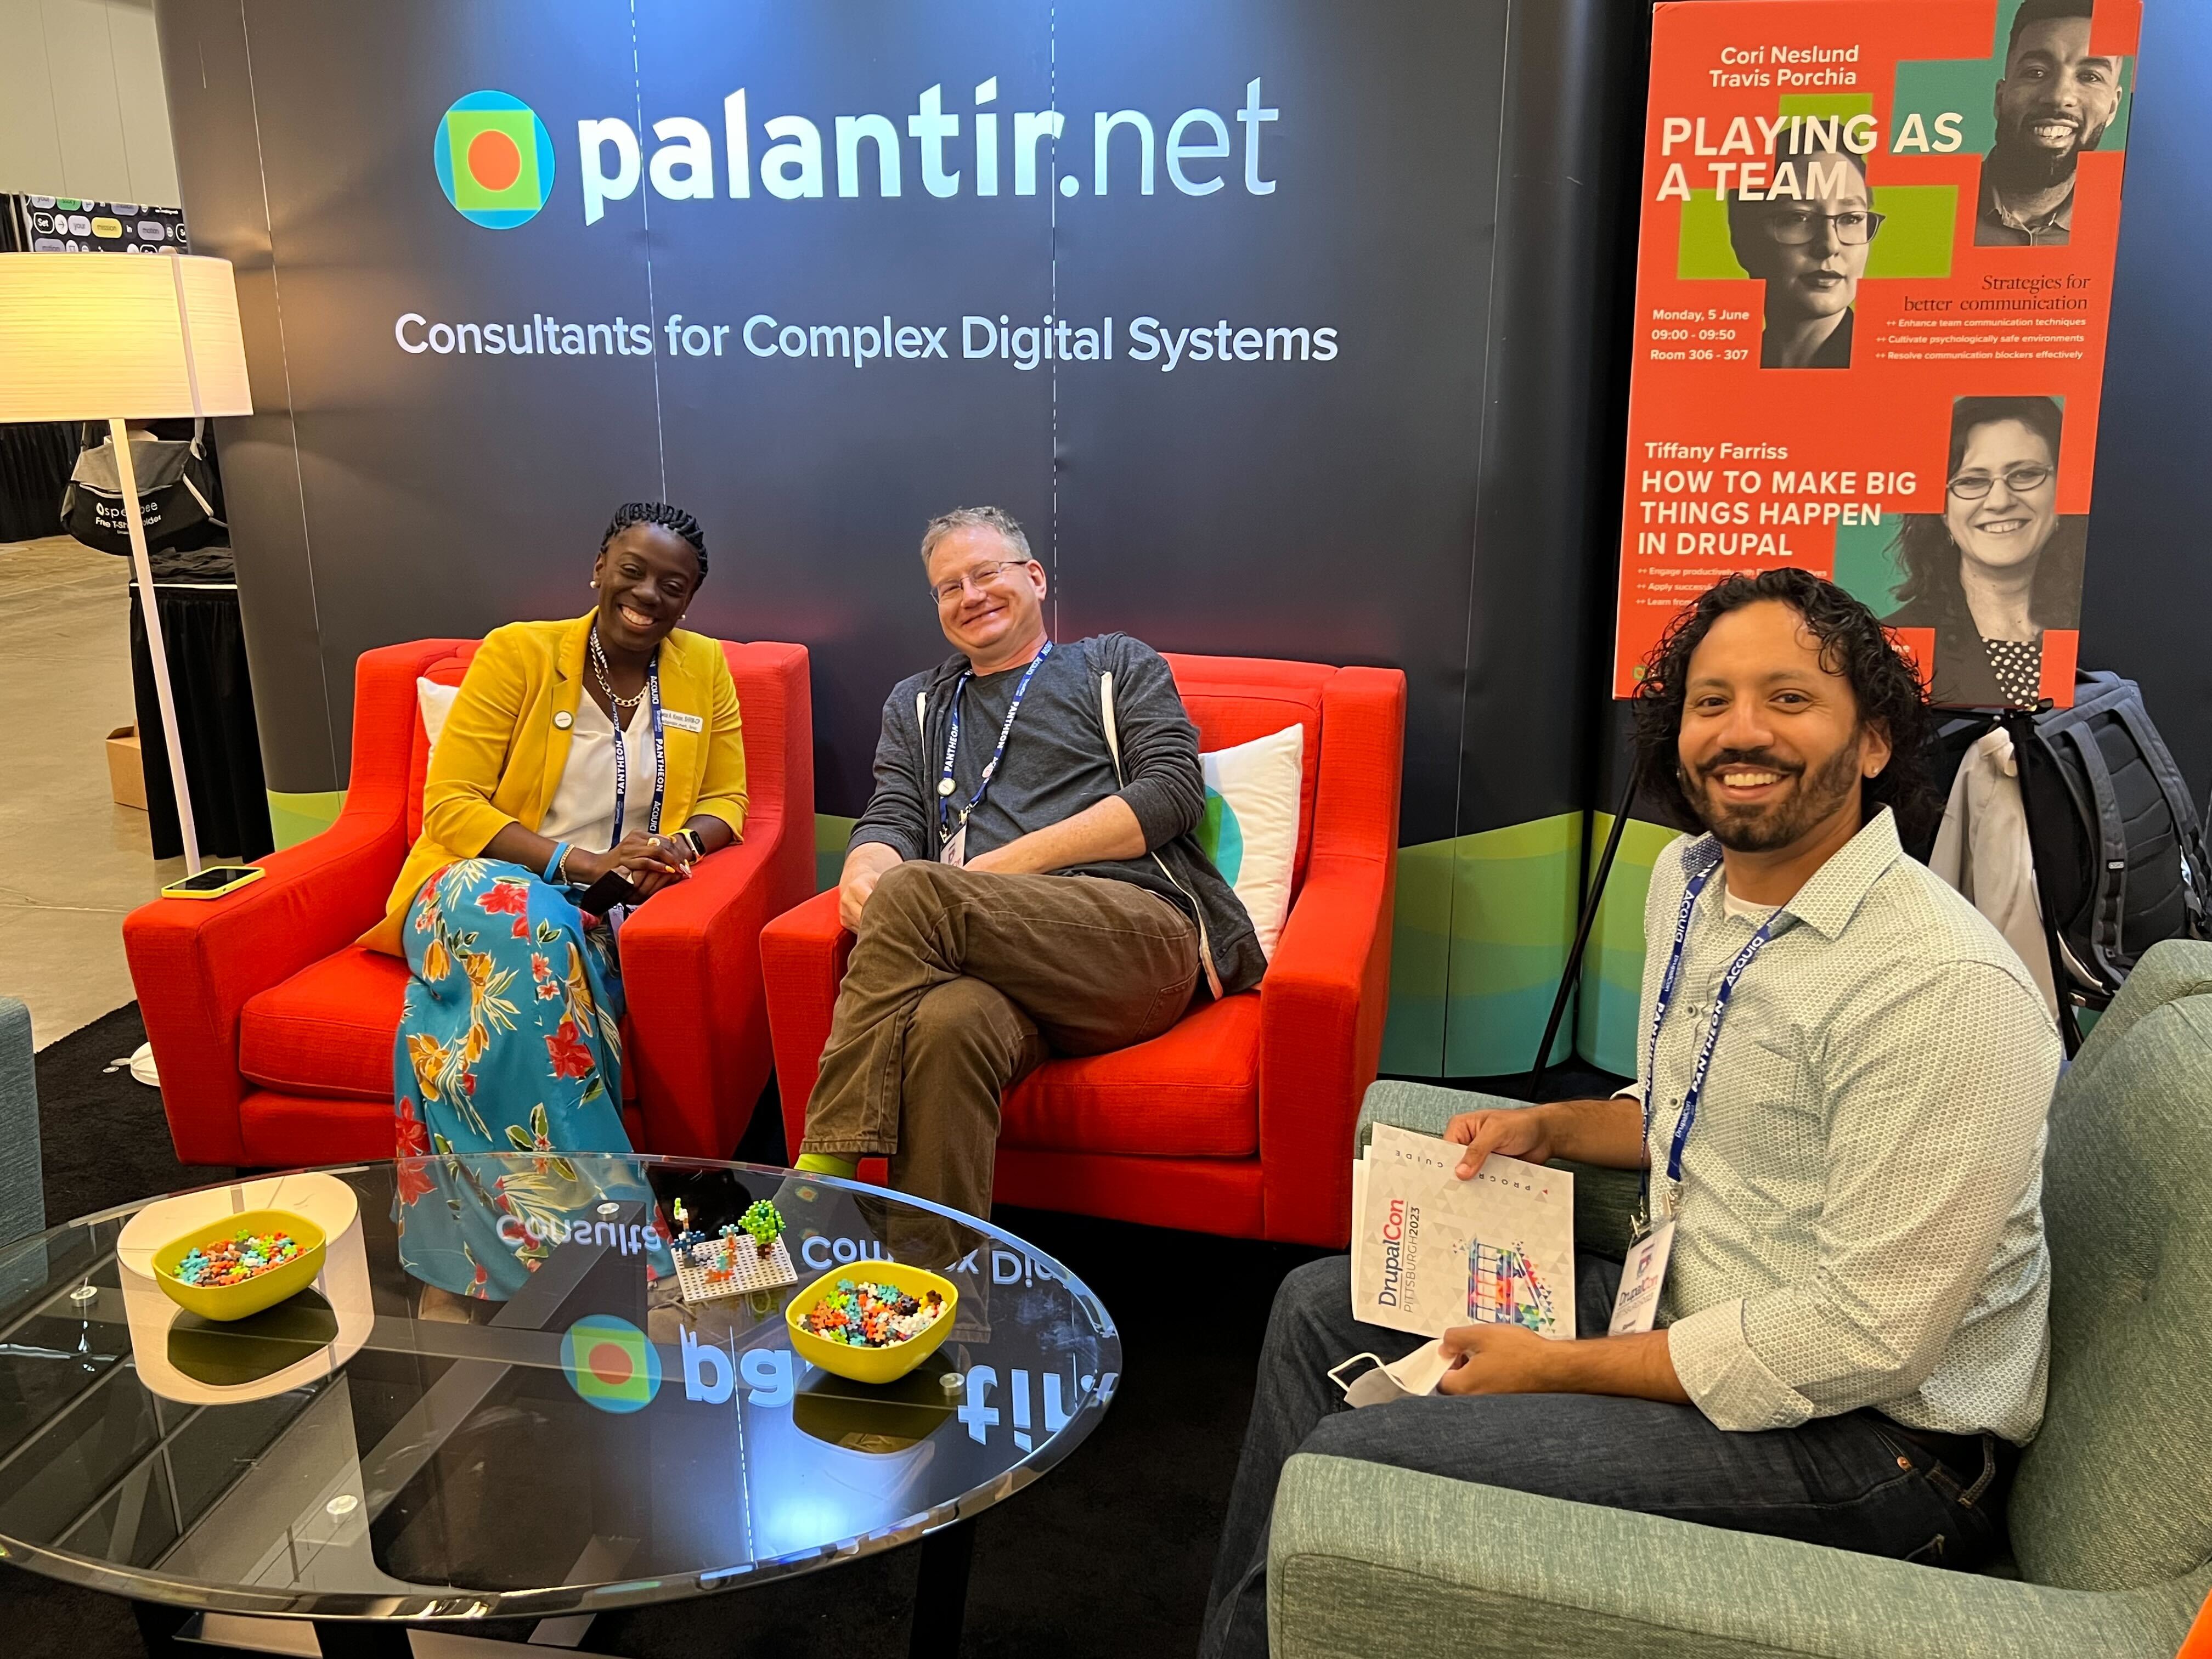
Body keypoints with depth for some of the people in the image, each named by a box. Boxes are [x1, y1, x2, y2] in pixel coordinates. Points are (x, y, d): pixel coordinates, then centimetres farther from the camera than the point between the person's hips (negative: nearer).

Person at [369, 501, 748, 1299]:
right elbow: (449, 805, -7)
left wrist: (686, 843, -14)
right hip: (483, 891, -1)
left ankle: (470, 1258, -29)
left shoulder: (705, 668, 8)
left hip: (603, 915, 1)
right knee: (519, 932, -38)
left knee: (517, 964, -35)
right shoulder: (518, 653, -2)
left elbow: (725, 799, 12)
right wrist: (580, 862, -20)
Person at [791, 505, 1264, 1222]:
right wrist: (864, 872, -10)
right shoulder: (918, 703, 33)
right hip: (1000, 956, 2)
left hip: (1139, 934, -2)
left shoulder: (1117, 666, 21)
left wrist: (1004, 865, -4)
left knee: (914, 890, -29)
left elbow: (1171, 793, 4)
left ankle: (817, 1180, -29)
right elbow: (890, 817, 19)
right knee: (948, 1022, -38)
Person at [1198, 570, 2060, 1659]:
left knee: (1351, 1465, -20)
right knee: (1321, 1307, 12)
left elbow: (1870, 1338, -26)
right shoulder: (1688, 877, 3)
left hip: (1870, 1434, -9)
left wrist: (1556, 1368, -19)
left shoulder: (1944, 990, -26)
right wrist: (1548, 1128, 2)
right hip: (1697, 1314, 9)